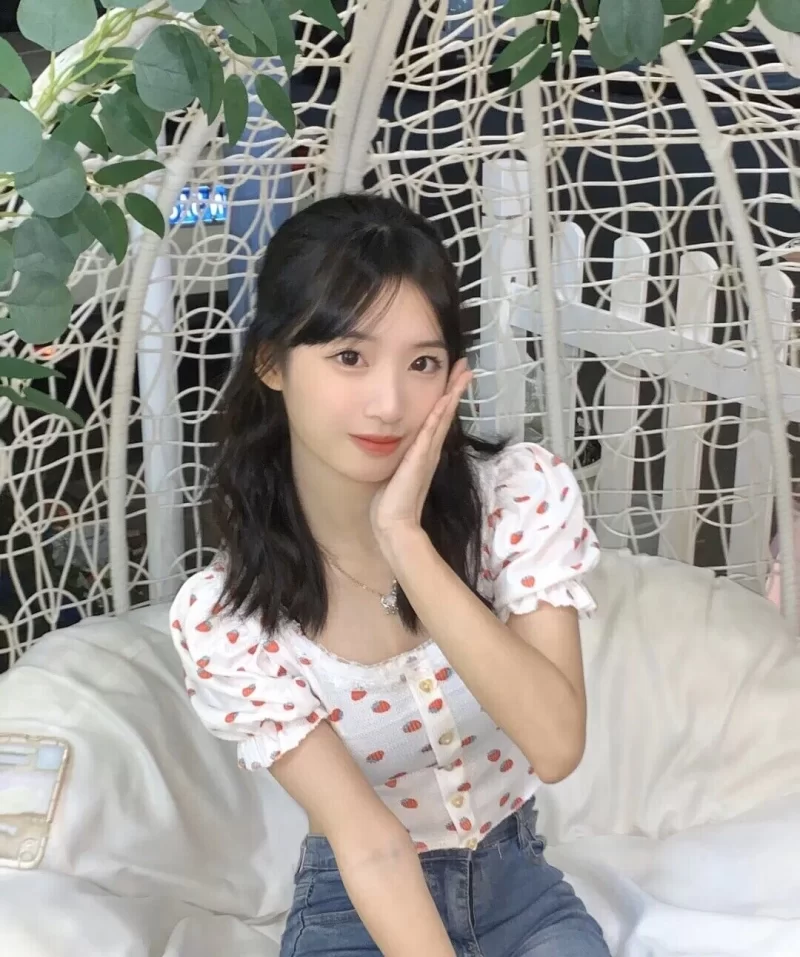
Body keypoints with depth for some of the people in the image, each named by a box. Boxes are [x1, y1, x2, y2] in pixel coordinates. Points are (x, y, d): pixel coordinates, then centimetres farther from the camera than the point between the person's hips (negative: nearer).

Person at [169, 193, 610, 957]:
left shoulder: (526, 493, -16)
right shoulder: (221, 617, -20)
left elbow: (556, 746, -26)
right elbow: (370, 846, -21)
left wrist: (406, 541, -32)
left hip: (516, 882, 1)